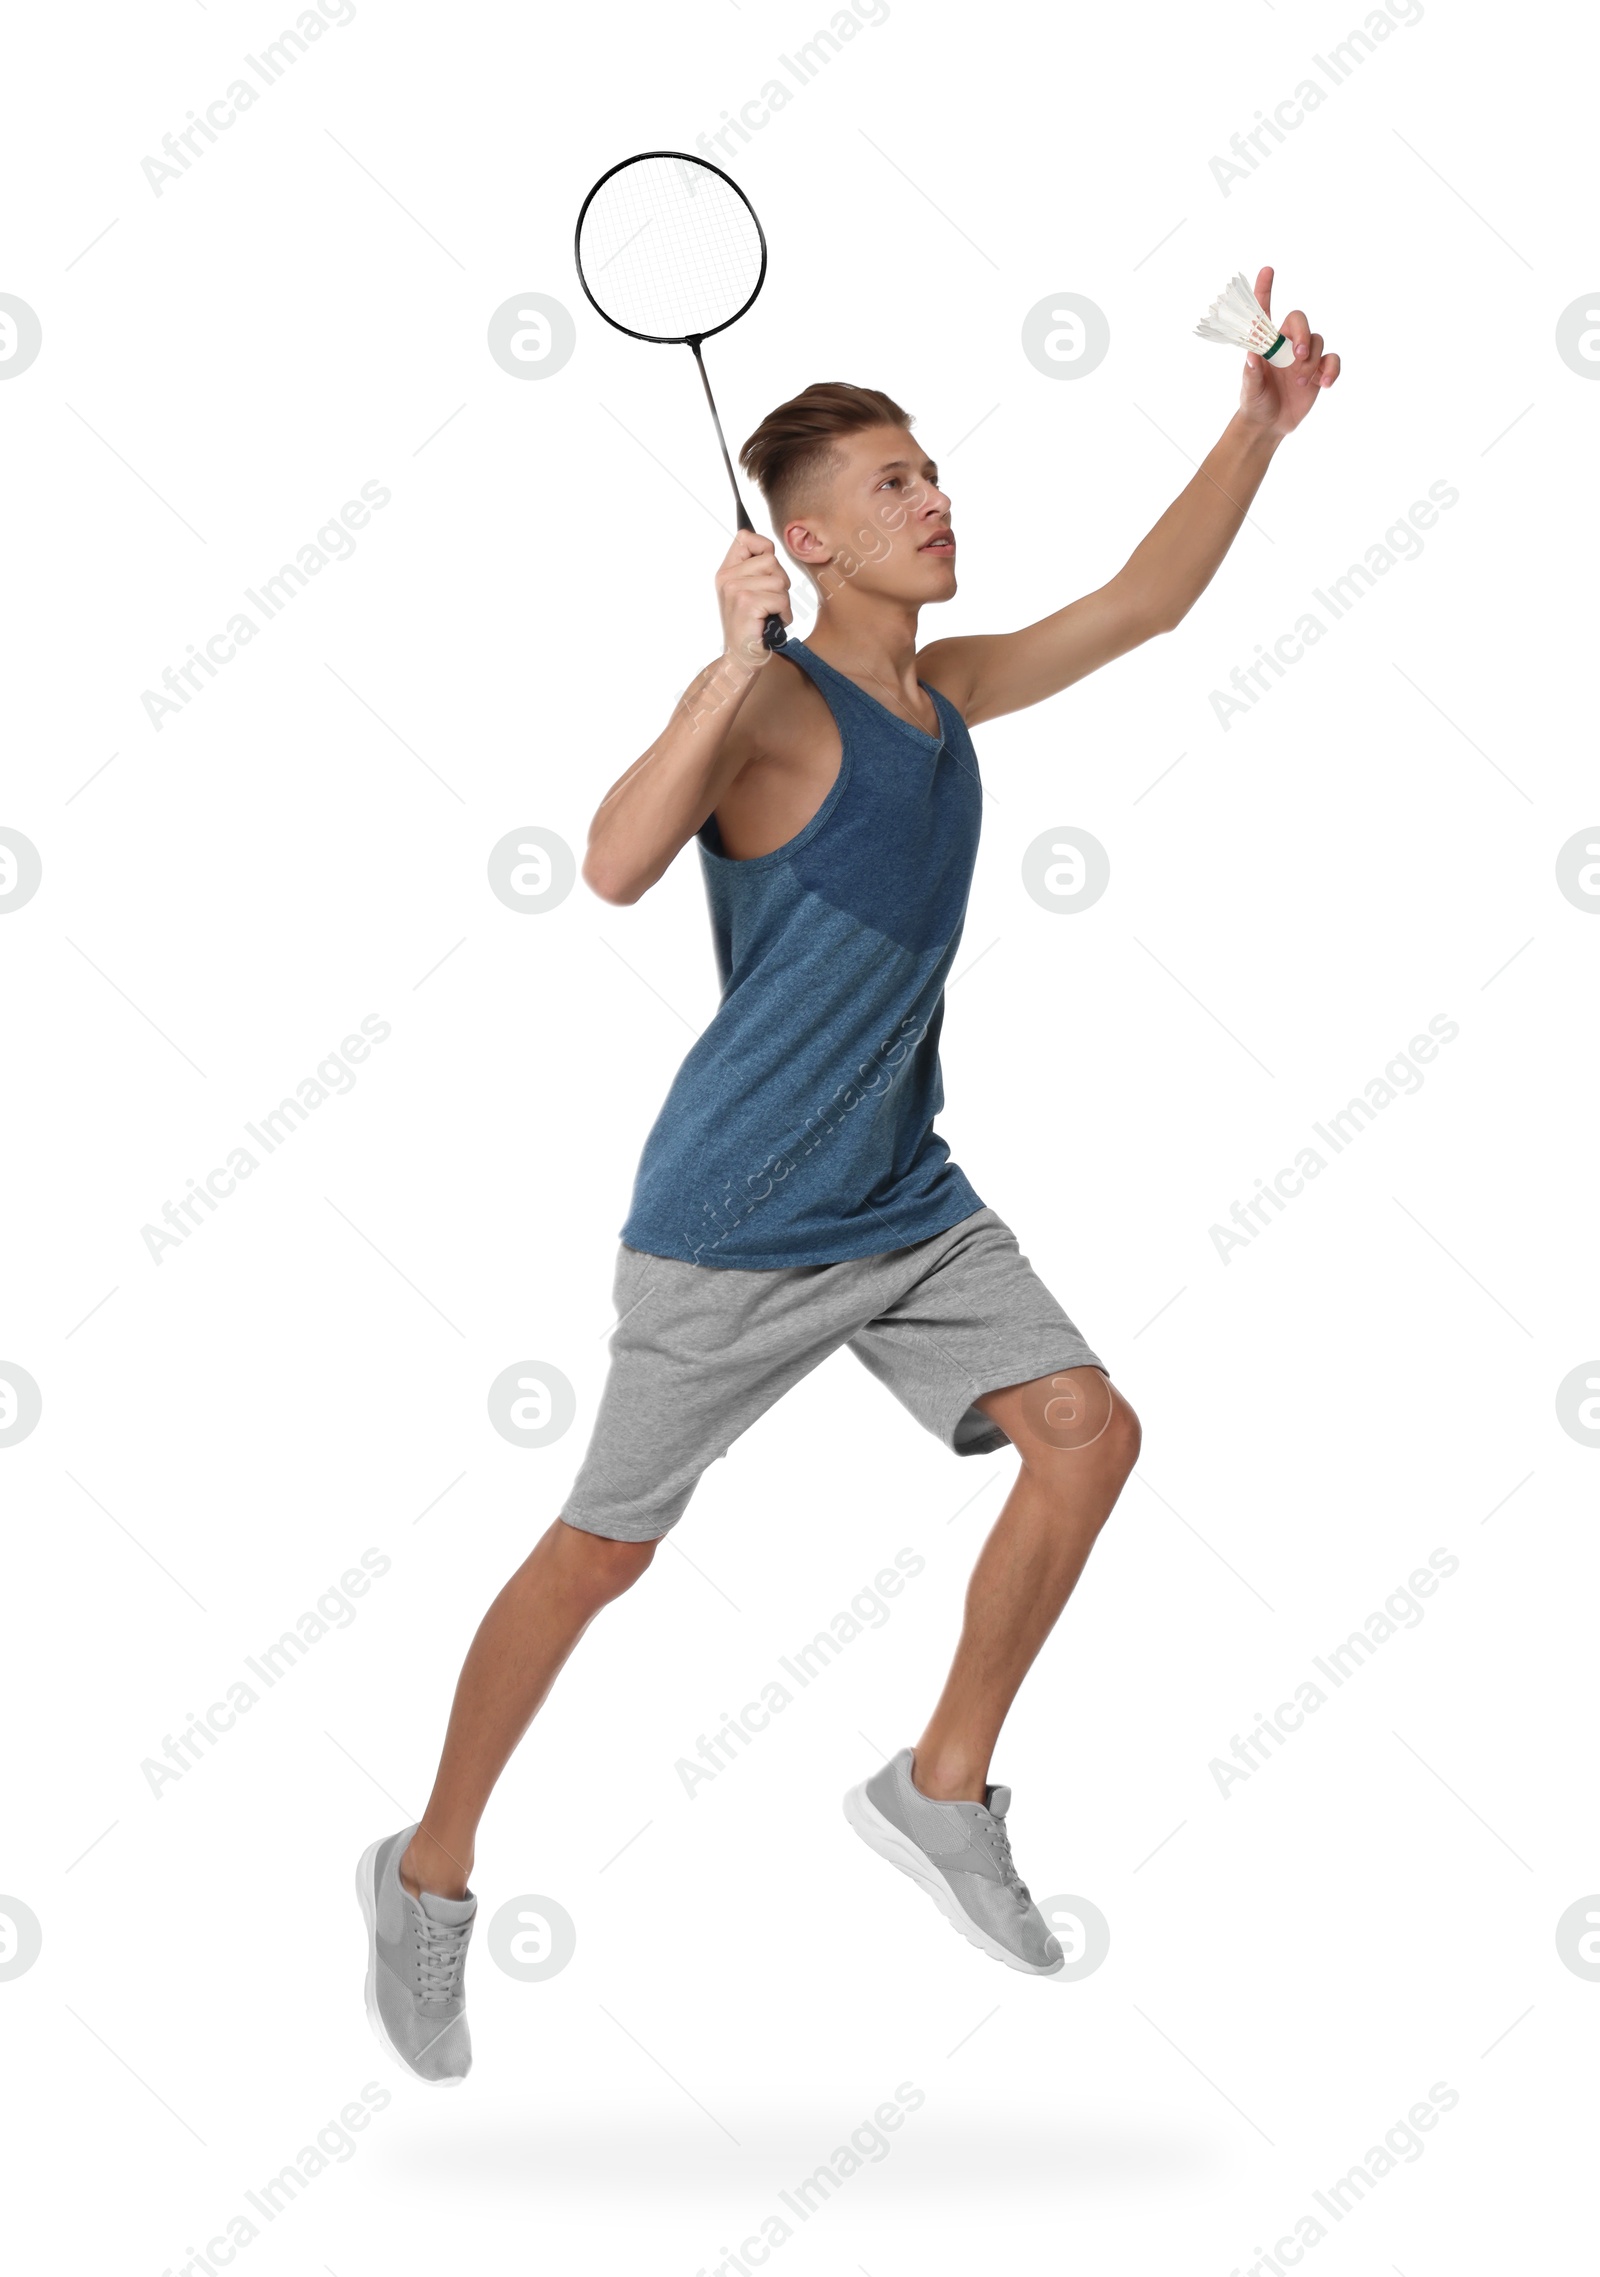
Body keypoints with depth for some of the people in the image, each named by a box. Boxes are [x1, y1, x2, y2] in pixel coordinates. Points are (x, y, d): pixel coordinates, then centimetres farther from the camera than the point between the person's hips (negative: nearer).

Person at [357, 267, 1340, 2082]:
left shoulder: (945, 691, 7)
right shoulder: (772, 708, -17)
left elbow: (1144, 601, 16)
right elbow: (616, 865, -33)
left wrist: (1256, 428, 8)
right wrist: (733, 659, -36)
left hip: (904, 1201, 7)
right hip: (731, 1224, -7)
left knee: (1087, 1430, -5)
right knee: (602, 1552, 3)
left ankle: (940, 1791, 12)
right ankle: (429, 1876, 23)